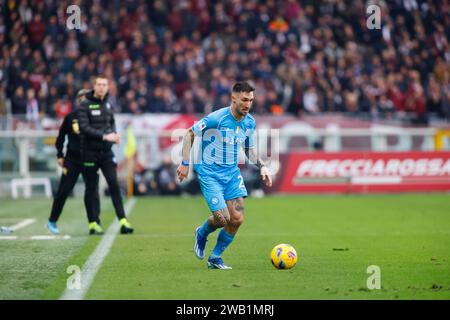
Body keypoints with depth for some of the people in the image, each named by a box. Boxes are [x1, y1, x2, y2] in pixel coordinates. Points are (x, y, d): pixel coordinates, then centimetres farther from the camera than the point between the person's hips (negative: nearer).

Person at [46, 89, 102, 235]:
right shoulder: (70, 117, 0)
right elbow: (61, 136, 10)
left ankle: (94, 224, -3)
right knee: (63, 191, 3)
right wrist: (59, 155, 5)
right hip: (72, 160, 0)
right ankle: (52, 221, 18)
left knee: (93, 191, -7)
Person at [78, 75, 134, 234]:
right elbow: (84, 127, -15)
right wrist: (104, 136, -21)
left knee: (114, 184, -7)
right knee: (91, 188, 4)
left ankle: (123, 221, -10)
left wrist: (114, 135, 0)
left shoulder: (108, 105, 10)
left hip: (106, 152, 3)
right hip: (90, 152, -3)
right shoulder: (85, 105, -6)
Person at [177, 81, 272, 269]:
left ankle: (215, 258, 15)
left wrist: (262, 166, 0)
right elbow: (189, 134, -7)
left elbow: (250, 149, 17)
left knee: (237, 219, -5)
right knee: (222, 219, -13)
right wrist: (185, 163, -10)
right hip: (209, 173, -6)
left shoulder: (250, 123, 1)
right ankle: (202, 234, 23)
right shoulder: (216, 118, -18)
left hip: (232, 172, 6)